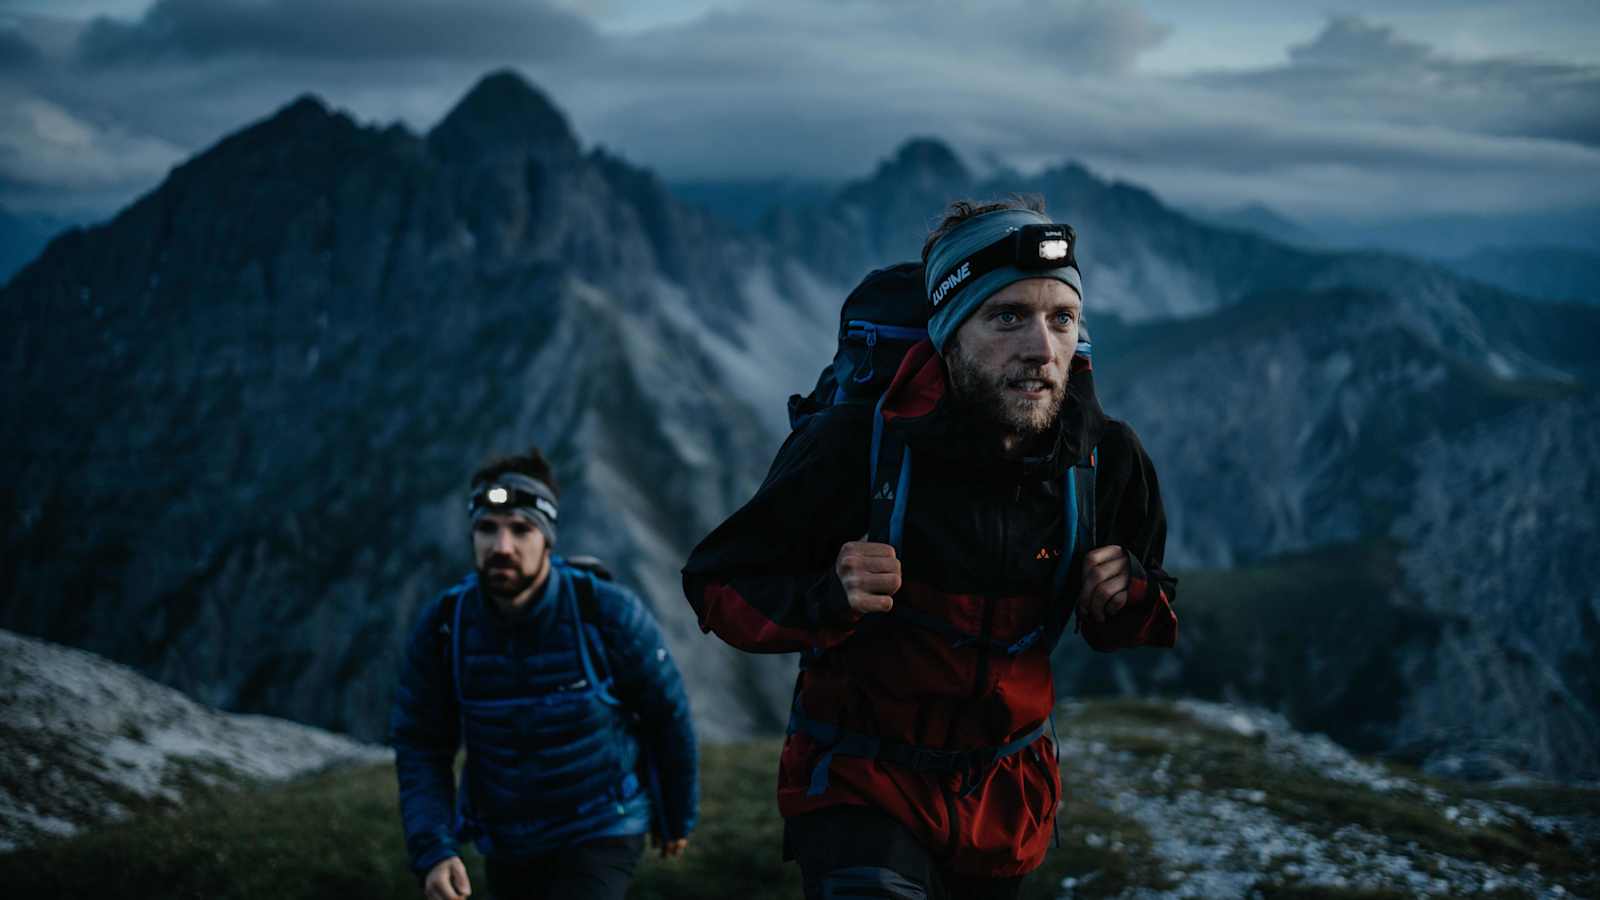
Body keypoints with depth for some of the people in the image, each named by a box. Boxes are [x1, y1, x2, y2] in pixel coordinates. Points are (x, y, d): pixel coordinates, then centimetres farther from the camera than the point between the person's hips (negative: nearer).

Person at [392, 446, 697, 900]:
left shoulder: (606, 611, -22)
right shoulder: (441, 625, -15)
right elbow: (419, 749, -8)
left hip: (602, 831, -4)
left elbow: (667, 714, -7)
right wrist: (432, 854, -22)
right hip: (508, 841, 4)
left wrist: (678, 818, 6)